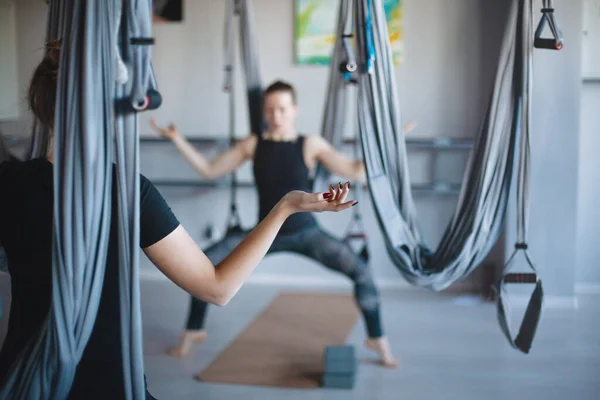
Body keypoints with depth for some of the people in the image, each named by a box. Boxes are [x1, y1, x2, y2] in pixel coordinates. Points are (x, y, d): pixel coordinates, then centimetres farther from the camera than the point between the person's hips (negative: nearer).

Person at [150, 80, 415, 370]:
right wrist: (177, 139, -3)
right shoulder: (253, 145, -2)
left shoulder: (311, 145, -8)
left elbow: (356, 172, -12)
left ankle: (377, 339, 5)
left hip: (306, 234, -2)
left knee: (362, 272, -18)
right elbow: (208, 170, 3)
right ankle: (193, 331, 12)